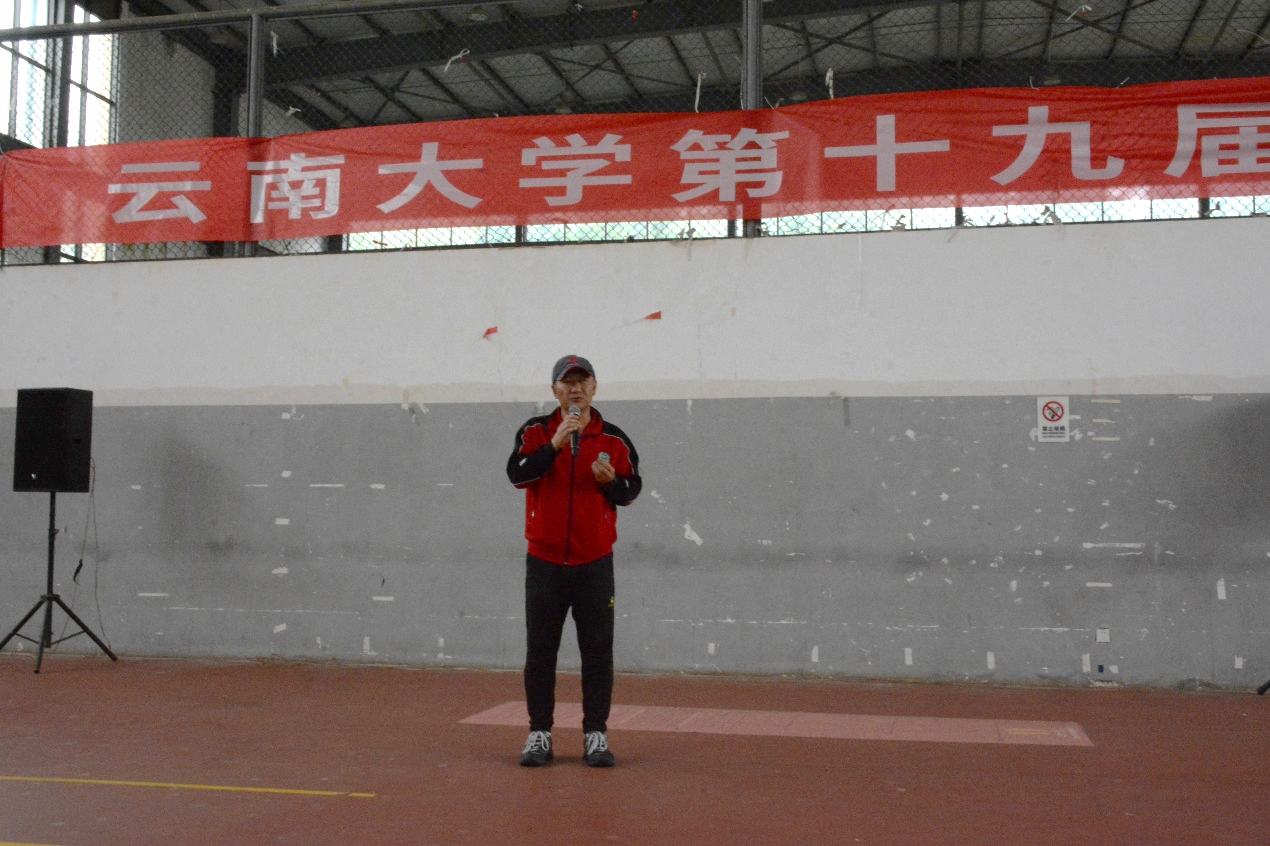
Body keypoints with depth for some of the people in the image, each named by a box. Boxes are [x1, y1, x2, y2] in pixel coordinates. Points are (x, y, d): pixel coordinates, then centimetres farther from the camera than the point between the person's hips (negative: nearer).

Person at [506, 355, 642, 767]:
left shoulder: (614, 439, 3)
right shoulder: (535, 432, 1)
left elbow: (631, 490, 5)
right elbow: (517, 473, -14)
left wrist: (610, 481, -16)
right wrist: (555, 444, -25)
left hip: (595, 563, 0)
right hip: (544, 562, 0)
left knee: (597, 651, 3)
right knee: (540, 650, 5)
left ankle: (595, 734, 13)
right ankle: (539, 733, 16)